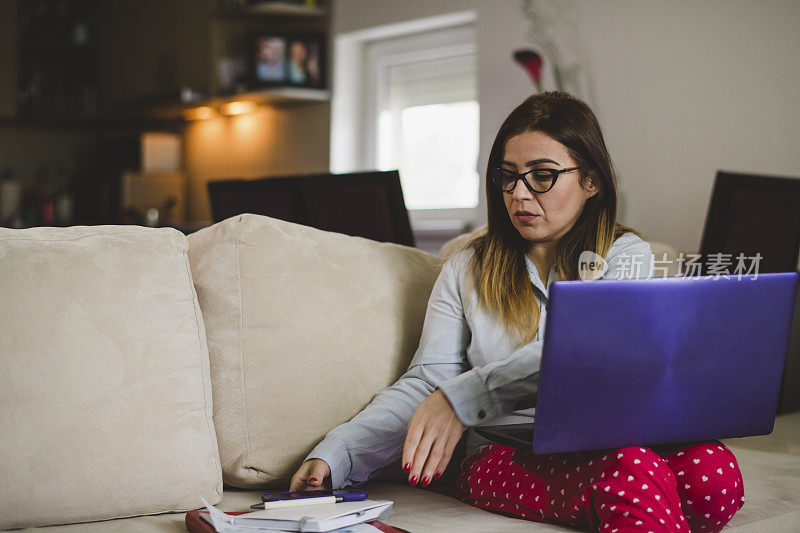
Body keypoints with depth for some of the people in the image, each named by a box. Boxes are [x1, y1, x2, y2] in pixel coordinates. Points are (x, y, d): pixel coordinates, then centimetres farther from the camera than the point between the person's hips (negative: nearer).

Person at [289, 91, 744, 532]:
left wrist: (463, 395, -25)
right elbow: (425, 384, 7)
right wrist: (334, 457, -10)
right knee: (632, 470, -35)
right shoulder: (467, 269, 16)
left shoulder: (625, 255, 10)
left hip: (611, 437, 1)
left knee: (714, 471, -33)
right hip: (506, 457, -1)